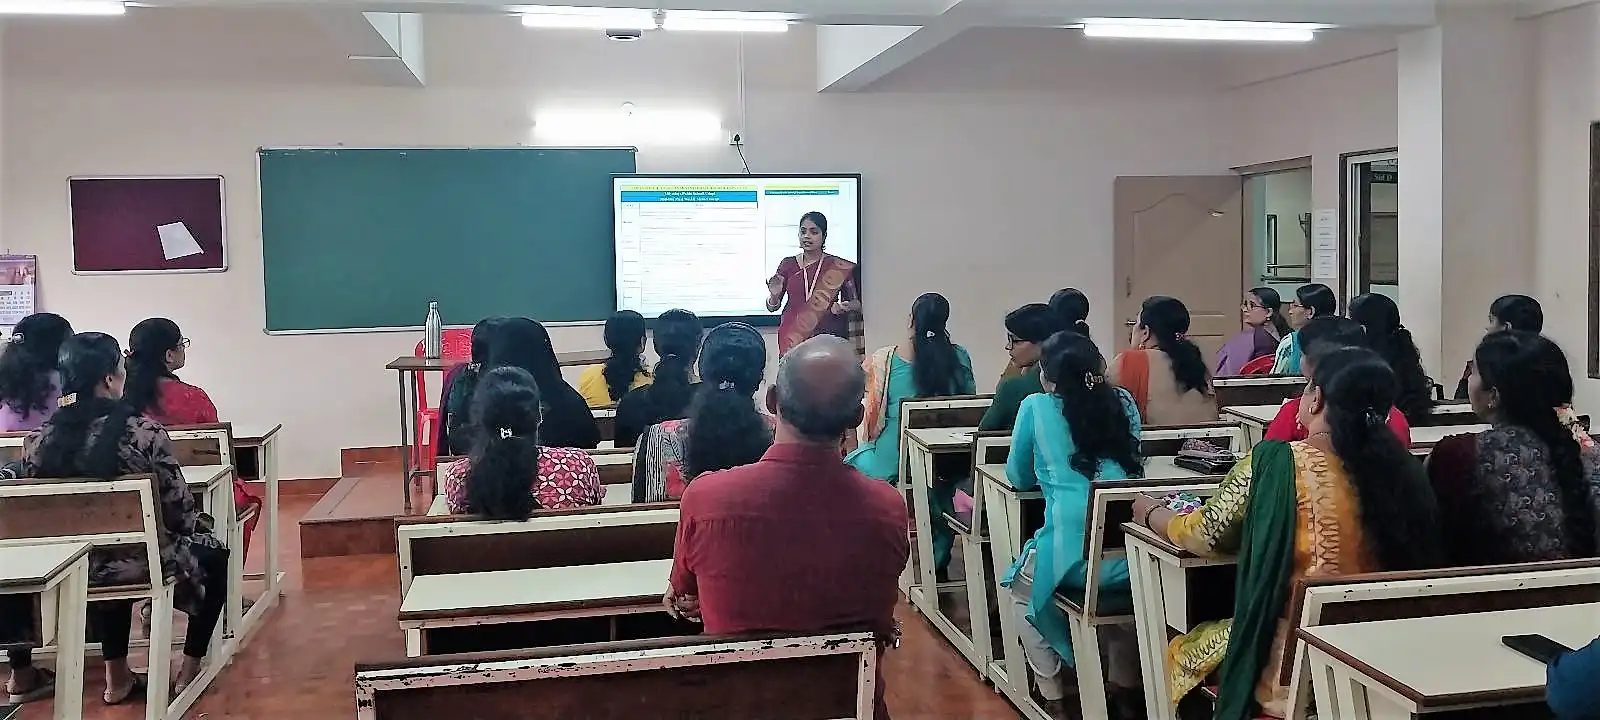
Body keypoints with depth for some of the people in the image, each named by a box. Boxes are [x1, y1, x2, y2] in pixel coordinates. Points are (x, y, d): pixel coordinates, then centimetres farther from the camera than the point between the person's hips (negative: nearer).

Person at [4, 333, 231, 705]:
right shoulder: (143, 432, -19)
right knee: (213, 553, 24)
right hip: (143, 563, -4)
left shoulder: (38, 440, -6)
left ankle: (117, 677, 37)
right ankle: (190, 668, 24)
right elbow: (179, 507, -13)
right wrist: (197, 531, 10)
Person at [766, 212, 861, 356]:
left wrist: (844, 307, -10)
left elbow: (856, 303, 11)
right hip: (792, 337, 1)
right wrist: (774, 295, -10)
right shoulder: (788, 265, 8)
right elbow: (772, 307, 11)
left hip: (828, 336, -1)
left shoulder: (840, 267, 4)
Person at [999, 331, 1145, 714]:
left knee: (1021, 592, 29)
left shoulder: (1036, 406, 3)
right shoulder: (1124, 402, 13)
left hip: (1071, 558, -4)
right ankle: (1124, 688, 41)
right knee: (1120, 586, 39)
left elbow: (1018, 479, 15)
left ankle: (1053, 695, 26)